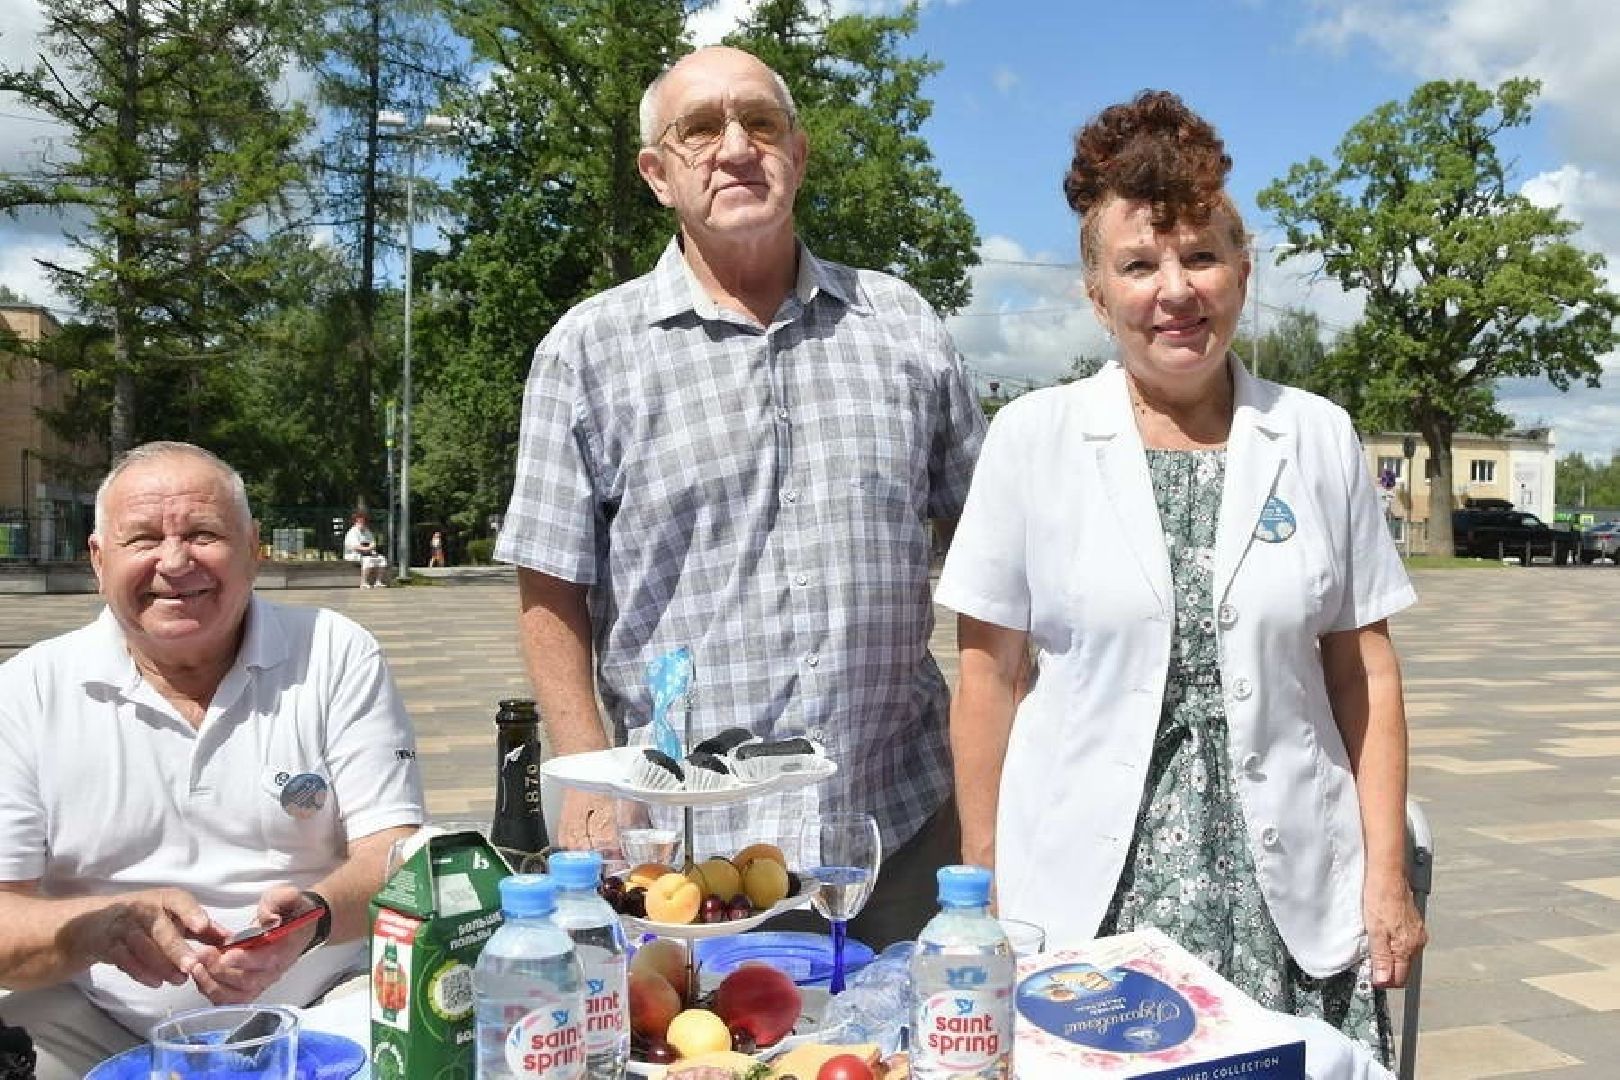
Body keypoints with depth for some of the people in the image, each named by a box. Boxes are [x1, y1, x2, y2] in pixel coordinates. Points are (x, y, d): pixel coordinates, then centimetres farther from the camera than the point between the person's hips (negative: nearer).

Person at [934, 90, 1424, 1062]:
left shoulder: (1319, 438, 2)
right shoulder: (1031, 437, -4)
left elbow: (1365, 671, 6)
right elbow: (992, 672, -1)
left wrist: (1387, 875, 2)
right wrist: (982, 881, 1)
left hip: (1291, 899, 2)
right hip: (1084, 893, -1)